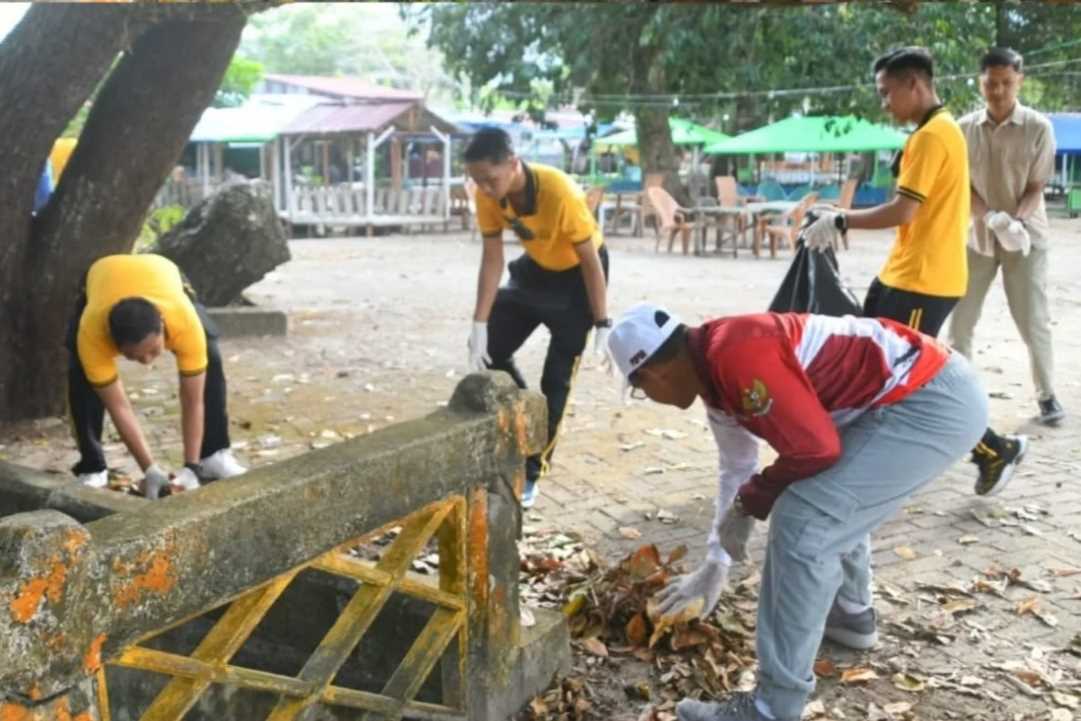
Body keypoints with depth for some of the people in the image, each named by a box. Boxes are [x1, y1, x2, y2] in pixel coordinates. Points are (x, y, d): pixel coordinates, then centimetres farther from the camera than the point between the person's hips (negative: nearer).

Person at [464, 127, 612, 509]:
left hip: (577, 273, -6)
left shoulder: (561, 193, -36)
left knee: (556, 378, -5)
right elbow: (492, 260, -13)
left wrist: (602, 326, -23)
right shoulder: (488, 196, -20)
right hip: (535, 268, 6)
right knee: (489, 350, 4)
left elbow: (591, 262, -26)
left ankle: (532, 472, 7)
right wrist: (479, 326, -15)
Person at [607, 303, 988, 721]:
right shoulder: (716, 375, 12)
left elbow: (813, 448, -20)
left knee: (803, 521, -15)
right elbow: (736, 469, 25)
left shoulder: (738, 353, -21)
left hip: (935, 401, -11)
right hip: (923, 392, 11)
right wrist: (714, 568, 33)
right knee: (832, 498, 28)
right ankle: (851, 616, 46)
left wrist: (749, 503, -3)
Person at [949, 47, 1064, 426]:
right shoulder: (965, 128, -2)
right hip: (977, 235, 2)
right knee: (960, 319, 4)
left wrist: (1015, 220, -25)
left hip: (1027, 236, -2)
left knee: (1033, 321, -1)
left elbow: (1036, 186, -6)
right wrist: (992, 217, -20)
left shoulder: (1038, 127, -8)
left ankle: (1046, 394, 15)